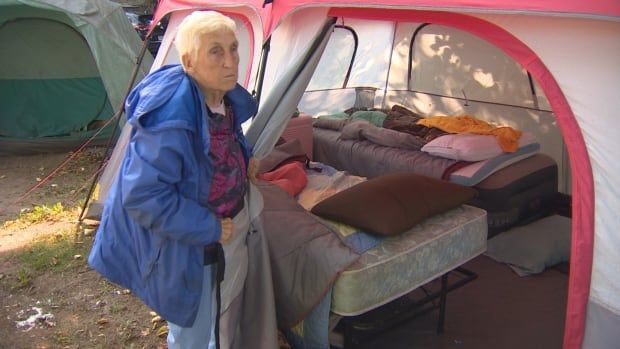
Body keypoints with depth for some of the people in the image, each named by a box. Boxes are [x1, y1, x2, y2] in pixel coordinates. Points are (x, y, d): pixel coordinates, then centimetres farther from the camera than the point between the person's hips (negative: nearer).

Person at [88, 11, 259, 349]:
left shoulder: (227, 98, -6)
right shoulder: (170, 118, -34)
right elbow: (142, 196, -32)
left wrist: (245, 157, -3)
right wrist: (210, 229, -26)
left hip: (231, 224, 9)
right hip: (188, 246, -8)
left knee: (228, 314, 29)